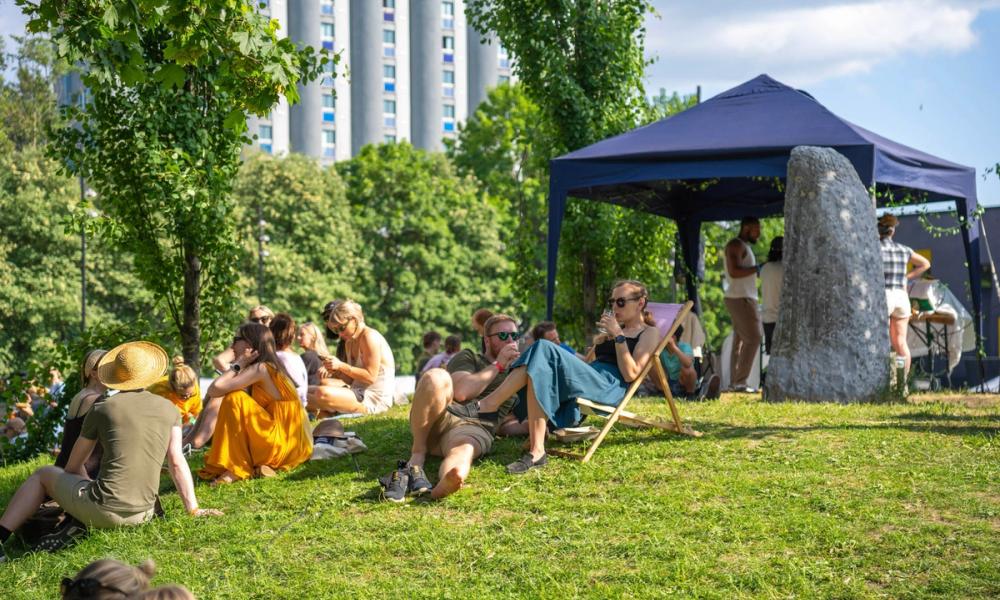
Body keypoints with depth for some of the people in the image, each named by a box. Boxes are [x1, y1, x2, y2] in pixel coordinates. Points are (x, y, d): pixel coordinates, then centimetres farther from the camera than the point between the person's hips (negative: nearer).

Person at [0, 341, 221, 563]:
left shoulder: (102, 409, 3)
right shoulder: (169, 410, 8)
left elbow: (73, 466, 14)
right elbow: (177, 463, 2)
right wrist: (193, 509, 4)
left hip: (102, 511, -3)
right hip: (143, 515, 3)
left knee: (43, 475, 23)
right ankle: (75, 531, 10)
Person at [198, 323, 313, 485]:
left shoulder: (261, 368, -12)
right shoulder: (269, 367, 14)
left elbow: (215, 389, -18)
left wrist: (239, 364, -9)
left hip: (285, 445, -9)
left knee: (235, 399, -15)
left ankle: (236, 469, -13)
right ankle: (261, 465, 1)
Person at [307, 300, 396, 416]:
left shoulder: (370, 337, -12)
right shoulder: (349, 342, 15)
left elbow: (370, 377, -19)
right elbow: (351, 380, 12)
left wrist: (341, 366, -21)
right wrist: (334, 371, -7)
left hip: (376, 399, -10)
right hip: (361, 394, 10)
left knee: (323, 393, -27)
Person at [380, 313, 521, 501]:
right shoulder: (468, 357, 20)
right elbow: (461, 391, -2)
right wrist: (498, 365, 3)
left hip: (474, 428, 0)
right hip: (440, 418, 0)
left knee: (463, 450, -40)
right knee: (436, 377, -34)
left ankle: (442, 487, -75)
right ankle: (417, 455, -25)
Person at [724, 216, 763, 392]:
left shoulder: (744, 246, 23)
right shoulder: (736, 244, -9)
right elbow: (734, 271, -22)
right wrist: (759, 267, -19)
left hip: (744, 299, 10)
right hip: (740, 299, -10)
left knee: (740, 340, 7)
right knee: (753, 339, -13)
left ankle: (734, 381, 5)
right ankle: (740, 381, -15)